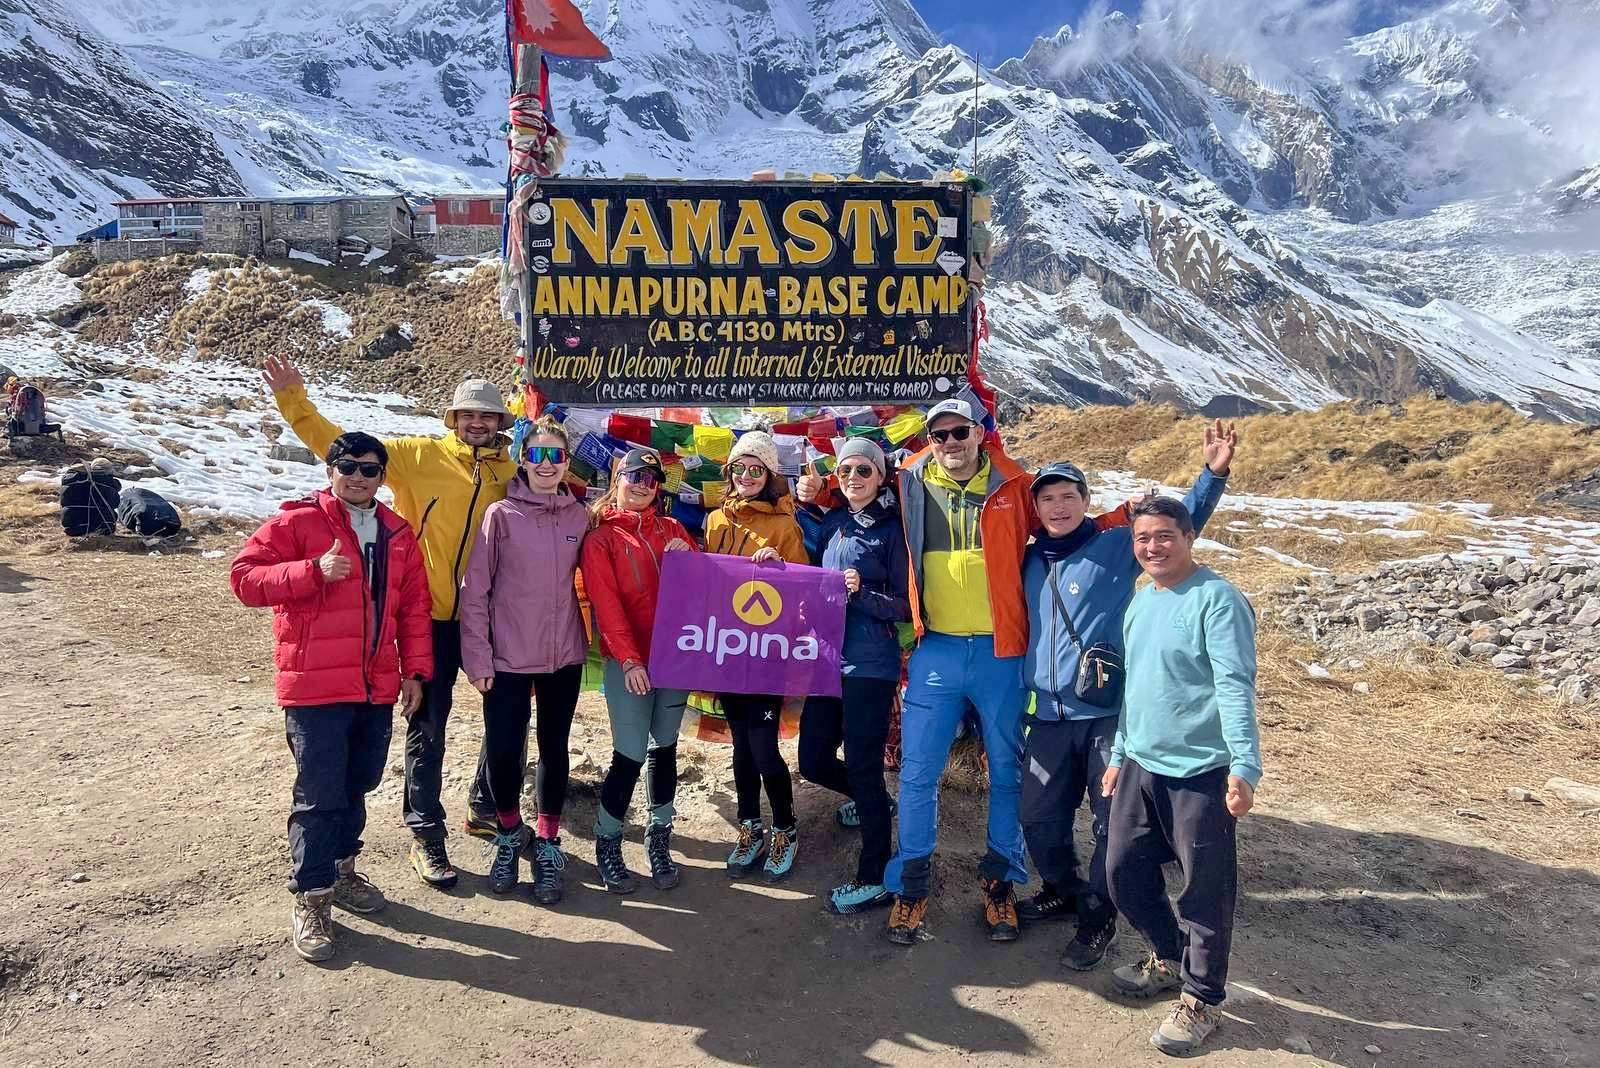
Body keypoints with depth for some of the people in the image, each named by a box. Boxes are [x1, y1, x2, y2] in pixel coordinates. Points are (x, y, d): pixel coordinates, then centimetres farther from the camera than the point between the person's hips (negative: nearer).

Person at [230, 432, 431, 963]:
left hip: (377, 689, 5)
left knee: (357, 786, 17)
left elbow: (413, 605, 14)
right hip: (315, 687, -5)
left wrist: (415, 670, 9)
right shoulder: (296, 522, -3)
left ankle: (341, 870, 37)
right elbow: (244, 577, -9)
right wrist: (313, 570, -22)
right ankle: (310, 899, 13)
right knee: (320, 795, -2)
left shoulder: (397, 535, 12)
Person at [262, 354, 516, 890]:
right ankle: (426, 834, 24)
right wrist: (295, 400, -13)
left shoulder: (512, 472, 5)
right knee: (428, 728, 8)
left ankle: (486, 810, 38)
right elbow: (340, 445, -5)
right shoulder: (420, 455, -4)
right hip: (433, 615, -4)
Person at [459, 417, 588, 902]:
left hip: (564, 655, 2)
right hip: (508, 657, -2)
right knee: (502, 752, 0)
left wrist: (593, 637, 4)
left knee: (554, 749, 11)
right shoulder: (501, 515, -5)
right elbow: (474, 590, -5)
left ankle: (547, 845, 29)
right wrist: (477, 657, -7)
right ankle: (509, 835, 28)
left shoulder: (580, 517, 2)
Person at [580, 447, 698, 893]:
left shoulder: (672, 529, 14)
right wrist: (629, 659, -17)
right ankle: (607, 844, 14)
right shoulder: (601, 537, 1)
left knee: (665, 746, 11)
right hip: (629, 660, -4)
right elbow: (606, 602, -8)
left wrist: (687, 558, -8)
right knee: (631, 754, -4)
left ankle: (659, 840, 24)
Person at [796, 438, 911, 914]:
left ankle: (874, 879, 13)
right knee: (813, 760, 12)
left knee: (863, 766, -3)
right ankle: (875, 803, 42)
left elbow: (905, 606, -6)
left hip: (870, 664, -6)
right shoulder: (829, 523, 11)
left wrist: (862, 593, -22)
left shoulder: (892, 528, -5)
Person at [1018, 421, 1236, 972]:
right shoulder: (1030, 560, 9)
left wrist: (1213, 473, -25)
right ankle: (1064, 890, 38)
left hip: (1108, 714, -4)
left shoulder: (1117, 546, -4)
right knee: (1039, 818, 13)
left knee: (1111, 823, 5)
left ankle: (1098, 918, 25)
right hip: (1048, 716, 4)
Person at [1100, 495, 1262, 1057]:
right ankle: (1169, 958, 38)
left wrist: (1244, 766, -28)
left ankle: (1200, 999, 25)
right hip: (1140, 765, 8)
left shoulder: (1216, 599, -13)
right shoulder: (1141, 600, 12)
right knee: (1124, 873, 14)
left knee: (1206, 889, 5)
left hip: (1201, 772, -8)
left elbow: (1235, 688, -20)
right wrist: (1119, 754, 20)